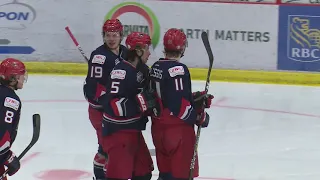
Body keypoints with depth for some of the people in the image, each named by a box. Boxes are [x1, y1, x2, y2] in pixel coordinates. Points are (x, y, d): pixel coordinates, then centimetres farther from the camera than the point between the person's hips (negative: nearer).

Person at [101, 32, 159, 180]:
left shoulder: (140, 70, 9)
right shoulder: (121, 71, -21)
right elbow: (114, 105, -27)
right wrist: (141, 103, -28)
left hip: (133, 130, 10)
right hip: (118, 131, -10)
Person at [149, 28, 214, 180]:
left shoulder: (156, 67, 7)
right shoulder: (178, 69, -19)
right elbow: (180, 106, -24)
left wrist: (194, 97, 11)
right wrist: (200, 117, -10)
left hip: (158, 128, 9)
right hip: (178, 129, -9)